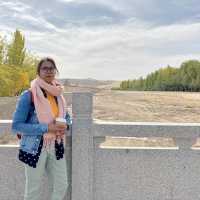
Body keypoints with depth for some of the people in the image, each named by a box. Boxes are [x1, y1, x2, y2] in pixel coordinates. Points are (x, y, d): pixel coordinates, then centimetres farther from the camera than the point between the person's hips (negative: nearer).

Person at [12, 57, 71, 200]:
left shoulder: (58, 94, 4)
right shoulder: (29, 95, -14)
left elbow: (66, 116, 16)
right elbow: (16, 126, -17)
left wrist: (65, 126, -8)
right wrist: (46, 128, -24)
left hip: (56, 146, 5)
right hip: (35, 148, -5)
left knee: (62, 185, 13)